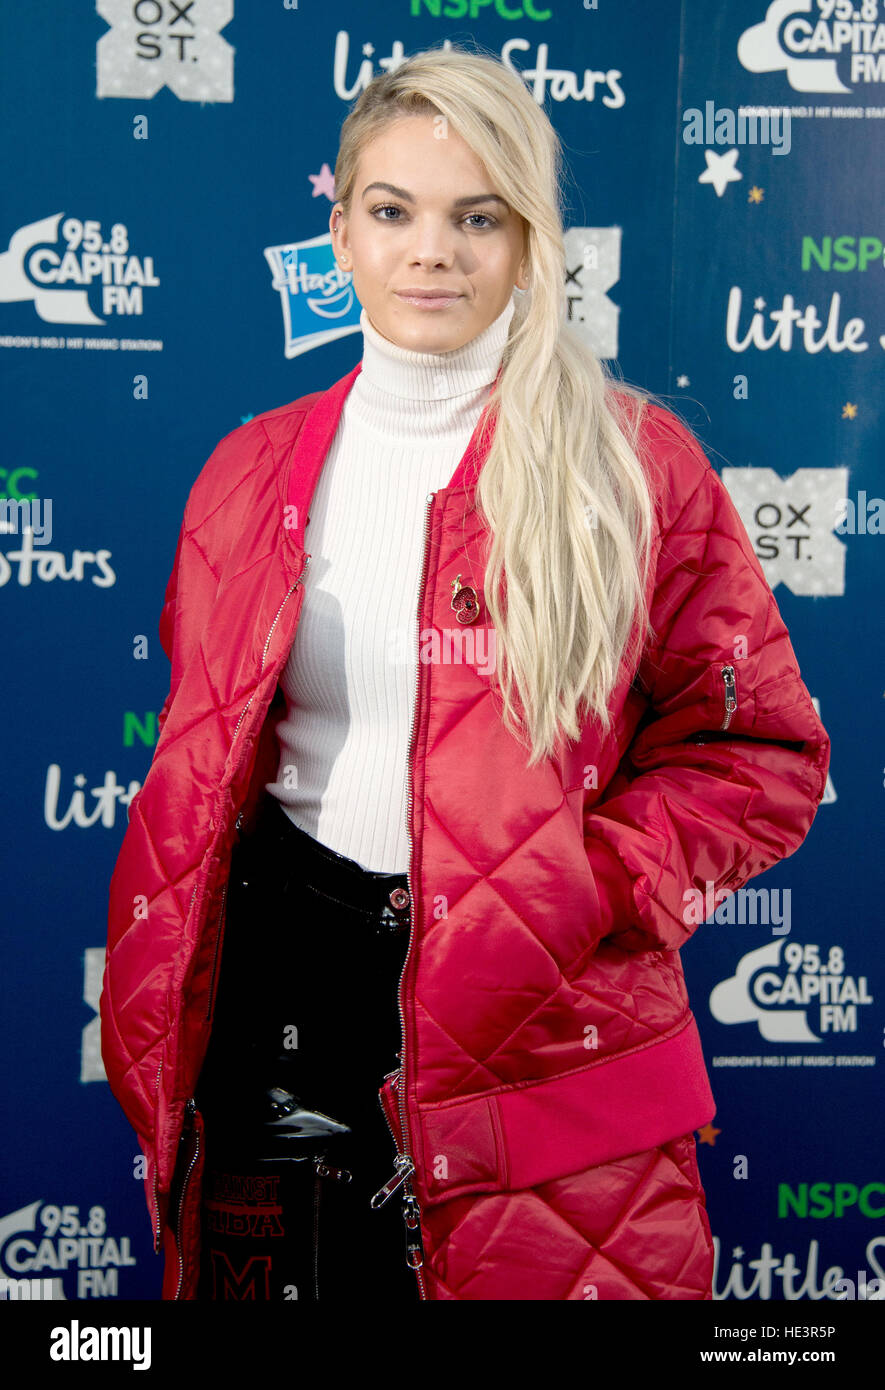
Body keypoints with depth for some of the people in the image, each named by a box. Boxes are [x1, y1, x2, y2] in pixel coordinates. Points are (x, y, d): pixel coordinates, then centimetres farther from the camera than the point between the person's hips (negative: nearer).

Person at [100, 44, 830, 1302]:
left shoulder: (634, 464, -3)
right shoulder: (255, 471, 8)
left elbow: (759, 754, -1)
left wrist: (577, 891, -14)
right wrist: (164, 1024, 7)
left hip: (540, 1047, -3)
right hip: (277, 1000, 3)